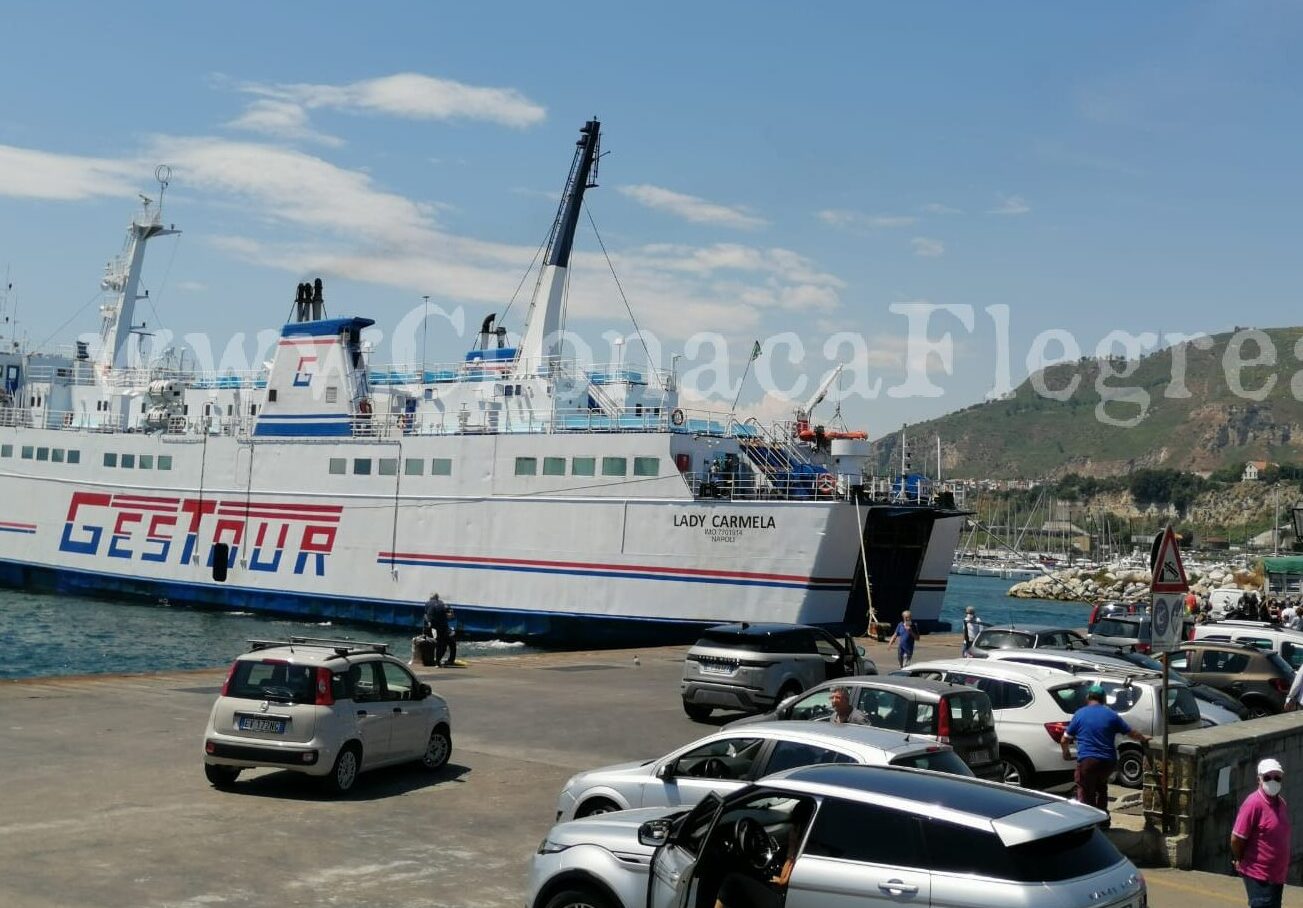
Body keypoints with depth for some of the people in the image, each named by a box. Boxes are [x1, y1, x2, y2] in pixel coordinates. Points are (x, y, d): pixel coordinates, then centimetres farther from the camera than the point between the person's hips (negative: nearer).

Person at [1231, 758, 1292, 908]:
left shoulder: (1282, 804, 7)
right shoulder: (1253, 803, -18)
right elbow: (1236, 839, -17)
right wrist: (1241, 860, -3)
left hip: (1278, 874, 8)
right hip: (1258, 875, -8)